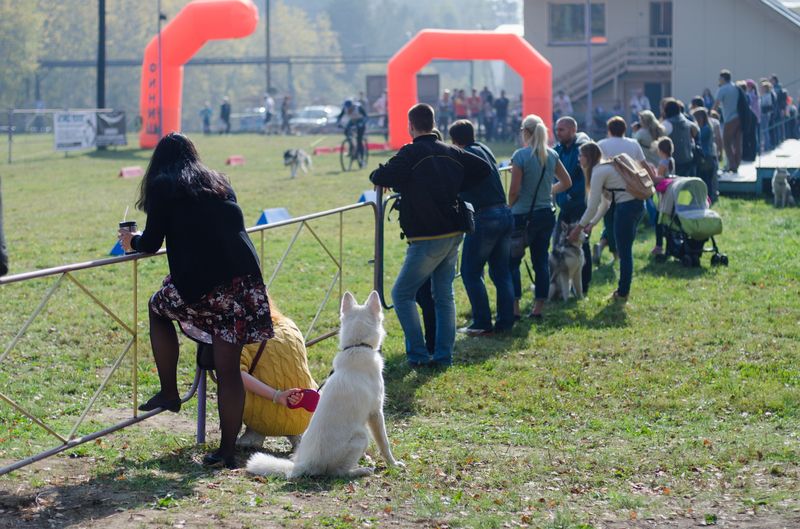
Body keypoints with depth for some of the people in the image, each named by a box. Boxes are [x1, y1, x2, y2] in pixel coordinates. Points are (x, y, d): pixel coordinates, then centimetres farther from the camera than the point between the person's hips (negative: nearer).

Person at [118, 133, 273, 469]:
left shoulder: (162, 186, 7)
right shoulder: (219, 182, 22)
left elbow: (152, 244, 6)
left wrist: (132, 241, 28)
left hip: (200, 281, -4)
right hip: (244, 275, 5)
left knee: (158, 309, 27)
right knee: (228, 370, 6)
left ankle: (169, 393, 24)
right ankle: (227, 451, 6)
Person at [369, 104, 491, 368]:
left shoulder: (411, 153, -13)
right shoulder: (451, 153, 9)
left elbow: (382, 177, -21)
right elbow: (483, 168, 15)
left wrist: (377, 173, 3)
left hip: (427, 239, -7)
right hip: (454, 234, 7)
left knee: (402, 294, 3)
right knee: (444, 295, 14)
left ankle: (418, 355, -1)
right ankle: (443, 355, 13)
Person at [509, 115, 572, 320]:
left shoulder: (520, 155, -14)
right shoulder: (552, 155, 4)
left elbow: (514, 190, -15)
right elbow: (566, 182, 14)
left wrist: (510, 206, 3)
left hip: (524, 216, -6)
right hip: (547, 214, 6)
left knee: (512, 262, 3)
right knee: (541, 261, 9)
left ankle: (514, 308, -2)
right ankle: (538, 309, 11)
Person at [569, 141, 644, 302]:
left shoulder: (598, 172, -10)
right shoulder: (607, 167, 19)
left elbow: (593, 206, -12)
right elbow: (605, 203, 22)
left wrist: (579, 227, -3)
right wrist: (592, 224, 20)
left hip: (626, 207, -9)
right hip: (638, 204, 9)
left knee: (624, 252, 0)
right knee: (625, 251, 16)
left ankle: (622, 293, 7)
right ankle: (623, 290, 23)